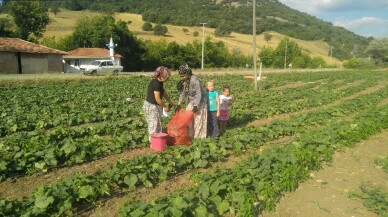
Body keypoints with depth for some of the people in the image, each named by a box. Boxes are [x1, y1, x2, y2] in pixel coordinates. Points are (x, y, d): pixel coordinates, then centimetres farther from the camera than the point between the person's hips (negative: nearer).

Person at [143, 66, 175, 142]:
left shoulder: (159, 82, 6)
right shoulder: (156, 83, -23)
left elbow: (164, 93, 17)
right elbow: (157, 99, -22)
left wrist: (171, 103, 20)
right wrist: (165, 106, -10)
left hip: (154, 106, 10)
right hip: (151, 106, -10)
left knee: (157, 125, 16)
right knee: (154, 125, -1)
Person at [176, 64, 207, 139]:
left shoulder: (195, 80, -29)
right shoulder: (183, 81, -9)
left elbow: (199, 94, -29)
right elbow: (182, 93, -4)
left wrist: (196, 106, -31)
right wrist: (179, 104, -10)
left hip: (199, 101, -7)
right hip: (190, 101, 7)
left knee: (197, 118, 1)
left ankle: (199, 135, 13)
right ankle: (190, 134, 17)